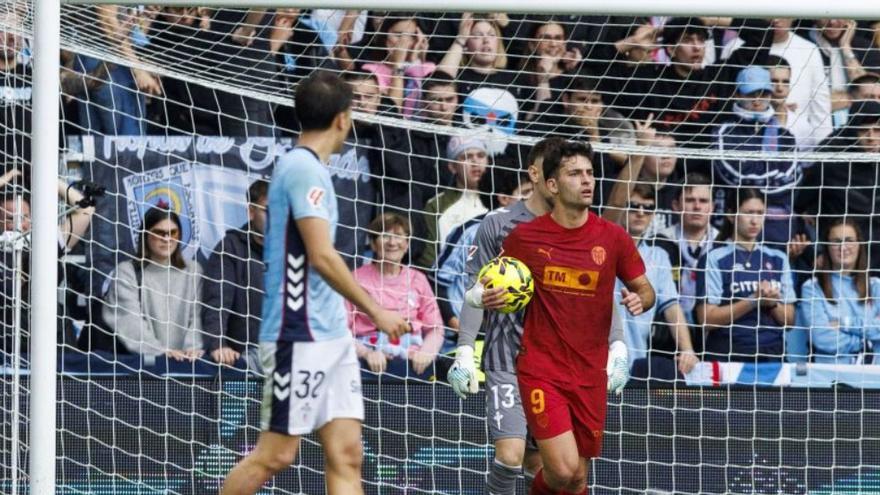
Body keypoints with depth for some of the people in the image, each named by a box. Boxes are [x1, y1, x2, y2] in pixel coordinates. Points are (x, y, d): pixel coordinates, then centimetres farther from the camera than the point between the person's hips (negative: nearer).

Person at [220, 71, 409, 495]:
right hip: (299, 337, -9)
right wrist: (376, 312, -14)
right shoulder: (304, 168, -13)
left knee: (346, 456, 2)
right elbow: (322, 257, -20)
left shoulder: (303, 167, 15)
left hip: (330, 336, 9)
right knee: (276, 455, -4)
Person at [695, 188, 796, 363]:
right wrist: (753, 301, -16)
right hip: (726, 356, -4)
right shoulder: (714, 260, -3)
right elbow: (706, 319, -9)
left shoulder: (777, 259, 10)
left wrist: (772, 303, -9)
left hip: (771, 355, 4)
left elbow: (789, 319, 11)